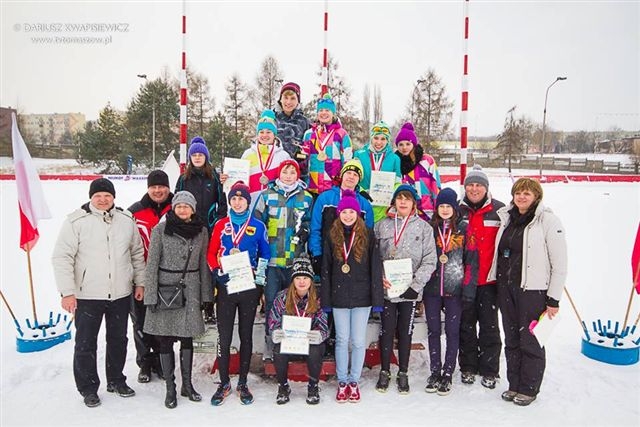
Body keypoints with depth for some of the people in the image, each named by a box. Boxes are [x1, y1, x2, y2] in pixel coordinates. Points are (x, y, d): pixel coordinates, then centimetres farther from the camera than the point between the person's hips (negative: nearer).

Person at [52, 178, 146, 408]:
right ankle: (88, 388, 24)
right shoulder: (76, 221, -8)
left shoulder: (127, 220, 3)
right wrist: (67, 291, -13)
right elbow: (62, 257, -8)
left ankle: (116, 380, 33)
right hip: (87, 295, -3)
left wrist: (140, 282, 9)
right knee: (86, 343, 7)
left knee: (118, 339, 15)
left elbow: (137, 253, 12)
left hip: (120, 294, 4)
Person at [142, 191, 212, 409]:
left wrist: (207, 295, 8)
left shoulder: (201, 231, 3)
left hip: (190, 290, 2)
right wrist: (151, 296, -8)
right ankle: (170, 388, 18)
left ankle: (187, 385, 23)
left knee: (187, 338, 9)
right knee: (165, 340, 5)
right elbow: (151, 263, -4)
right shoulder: (161, 230, -5)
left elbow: (204, 264, 8)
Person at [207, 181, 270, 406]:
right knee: (224, 336, 3)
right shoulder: (221, 225, 6)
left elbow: (265, 254, 8)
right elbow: (211, 253, 6)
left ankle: (242, 383, 20)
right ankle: (224, 383, 18)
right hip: (226, 286, 1)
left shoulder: (258, 226, 3)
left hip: (249, 286, 0)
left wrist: (259, 276, -3)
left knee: (246, 335, 8)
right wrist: (218, 273, -8)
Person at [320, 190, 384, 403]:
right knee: (342, 340, 9)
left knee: (358, 341, 7)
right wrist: (325, 299, 1)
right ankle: (342, 382, 22)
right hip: (339, 297, 1)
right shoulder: (332, 237, 4)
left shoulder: (368, 236, -2)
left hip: (361, 297, -1)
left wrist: (377, 298, -7)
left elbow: (375, 268, -3)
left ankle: (354, 381, 23)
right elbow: (325, 269, 4)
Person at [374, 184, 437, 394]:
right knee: (387, 330, 8)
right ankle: (384, 371, 24)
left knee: (405, 331, 10)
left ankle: (403, 373, 25)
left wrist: (416, 284, -10)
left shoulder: (423, 227, 0)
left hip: (410, 290, 0)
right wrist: (379, 277, -9)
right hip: (386, 288, 1)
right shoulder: (382, 225, 3)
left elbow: (430, 259, -3)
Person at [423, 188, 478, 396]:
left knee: (452, 331, 6)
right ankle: (435, 372, 22)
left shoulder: (464, 229, 0)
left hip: (454, 290, -2)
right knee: (433, 331, 10)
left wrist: (468, 288, -7)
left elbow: (471, 260, -1)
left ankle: (447, 374, 17)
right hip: (431, 288, 2)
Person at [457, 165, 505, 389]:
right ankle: (468, 367, 26)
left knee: (489, 326, 8)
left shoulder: (500, 210, -3)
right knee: (466, 325, 12)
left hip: (490, 280, -2)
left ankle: (489, 371, 21)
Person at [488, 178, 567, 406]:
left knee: (530, 341, 4)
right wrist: (495, 281, 15)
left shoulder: (548, 220, -8)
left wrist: (554, 299, -10)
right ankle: (514, 384, 28)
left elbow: (559, 264, -9)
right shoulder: (507, 218, 10)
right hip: (506, 287, 6)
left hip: (533, 290, -6)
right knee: (511, 340, 14)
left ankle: (529, 389, 21)